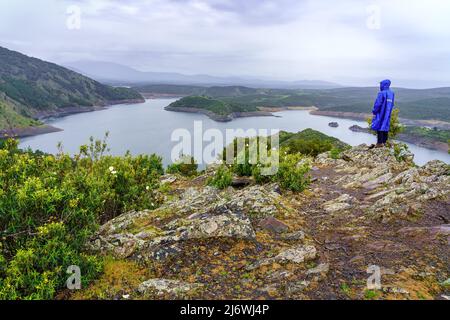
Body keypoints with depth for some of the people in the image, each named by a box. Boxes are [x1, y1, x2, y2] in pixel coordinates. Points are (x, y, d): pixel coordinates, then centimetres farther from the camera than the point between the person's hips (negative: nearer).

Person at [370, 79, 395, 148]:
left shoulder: (381, 93, -16)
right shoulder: (392, 93, 8)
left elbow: (378, 104, -17)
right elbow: (392, 104, 14)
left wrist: (374, 111, -5)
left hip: (381, 113, -8)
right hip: (388, 113, 8)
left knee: (379, 127, -3)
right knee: (385, 126, 12)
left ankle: (380, 143, -4)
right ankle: (384, 142, 17)